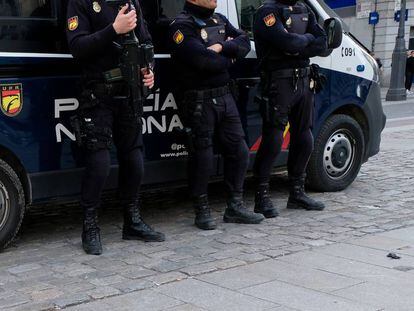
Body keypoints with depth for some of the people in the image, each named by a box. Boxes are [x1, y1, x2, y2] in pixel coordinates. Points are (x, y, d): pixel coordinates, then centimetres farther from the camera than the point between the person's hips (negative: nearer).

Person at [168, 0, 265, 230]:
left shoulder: (220, 20, 15)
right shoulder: (182, 26, -12)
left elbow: (245, 43, 4)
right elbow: (205, 61, -25)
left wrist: (222, 47, -14)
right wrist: (229, 58, -6)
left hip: (225, 97, 8)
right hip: (199, 101, -8)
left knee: (239, 151, 10)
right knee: (202, 157, -3)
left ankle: (235, 207, 22)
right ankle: (202, 211, 12)